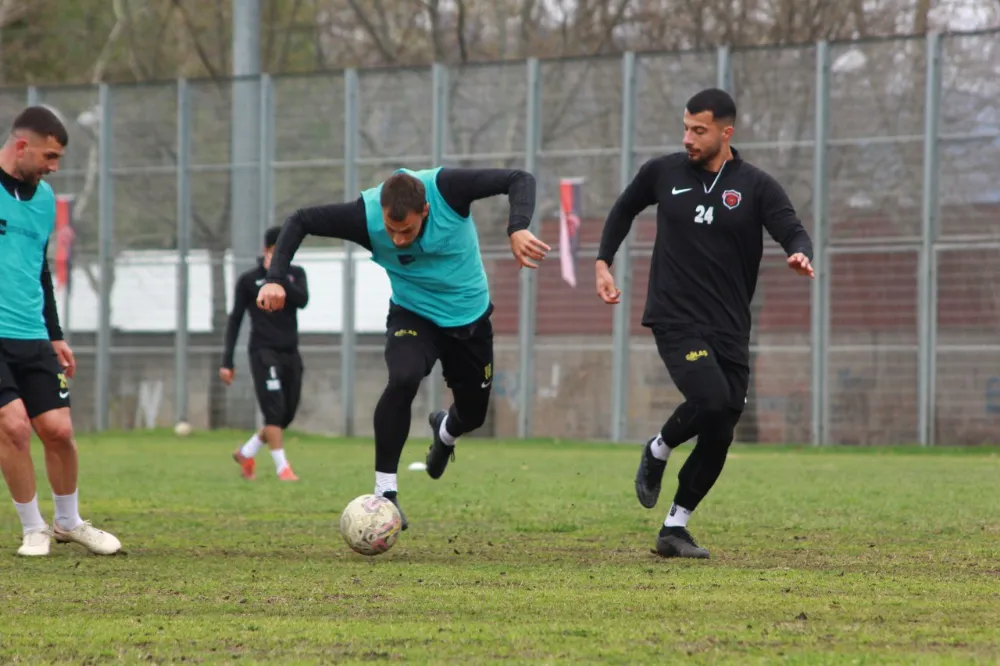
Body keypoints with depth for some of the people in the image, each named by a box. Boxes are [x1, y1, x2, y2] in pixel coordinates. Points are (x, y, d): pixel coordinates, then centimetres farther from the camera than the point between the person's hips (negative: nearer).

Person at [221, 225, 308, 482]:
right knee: (274, 410, -18)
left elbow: (302, 300, -9)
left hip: (290, 354, 4)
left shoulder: (295, 274, 11)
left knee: (286, 415, 6)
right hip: (263, 352, -4)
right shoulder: (249, 280, 2)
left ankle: (246, 453, 26)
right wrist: (227, 361, -1)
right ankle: (282, 467, -17)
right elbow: (235, 319, 3)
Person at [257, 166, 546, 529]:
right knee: (403, 378, -33)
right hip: (413, 314, -2)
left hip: (469, 316, 2)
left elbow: (520, 180, -28)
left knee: (472, 414, 15)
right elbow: (300, 221, -16)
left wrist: (518, 230, -46)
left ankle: (444, 431, 56)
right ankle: (385, 492, -22)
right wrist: (275, 278, -29)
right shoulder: (365, 215, -29)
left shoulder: (446, 188, -31)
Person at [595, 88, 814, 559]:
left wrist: (801, 255, -34)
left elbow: (792, 231, -11)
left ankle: (675, 528, 15)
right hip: (676, 320, -2)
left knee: (719, 435, 2)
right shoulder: (664, 173, 4)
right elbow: (624, 209, 21)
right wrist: (603, 263, 14)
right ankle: (658, 451, 4)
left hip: (729, 329, 2)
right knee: (711, 400, -26)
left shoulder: (756, 186, 0)